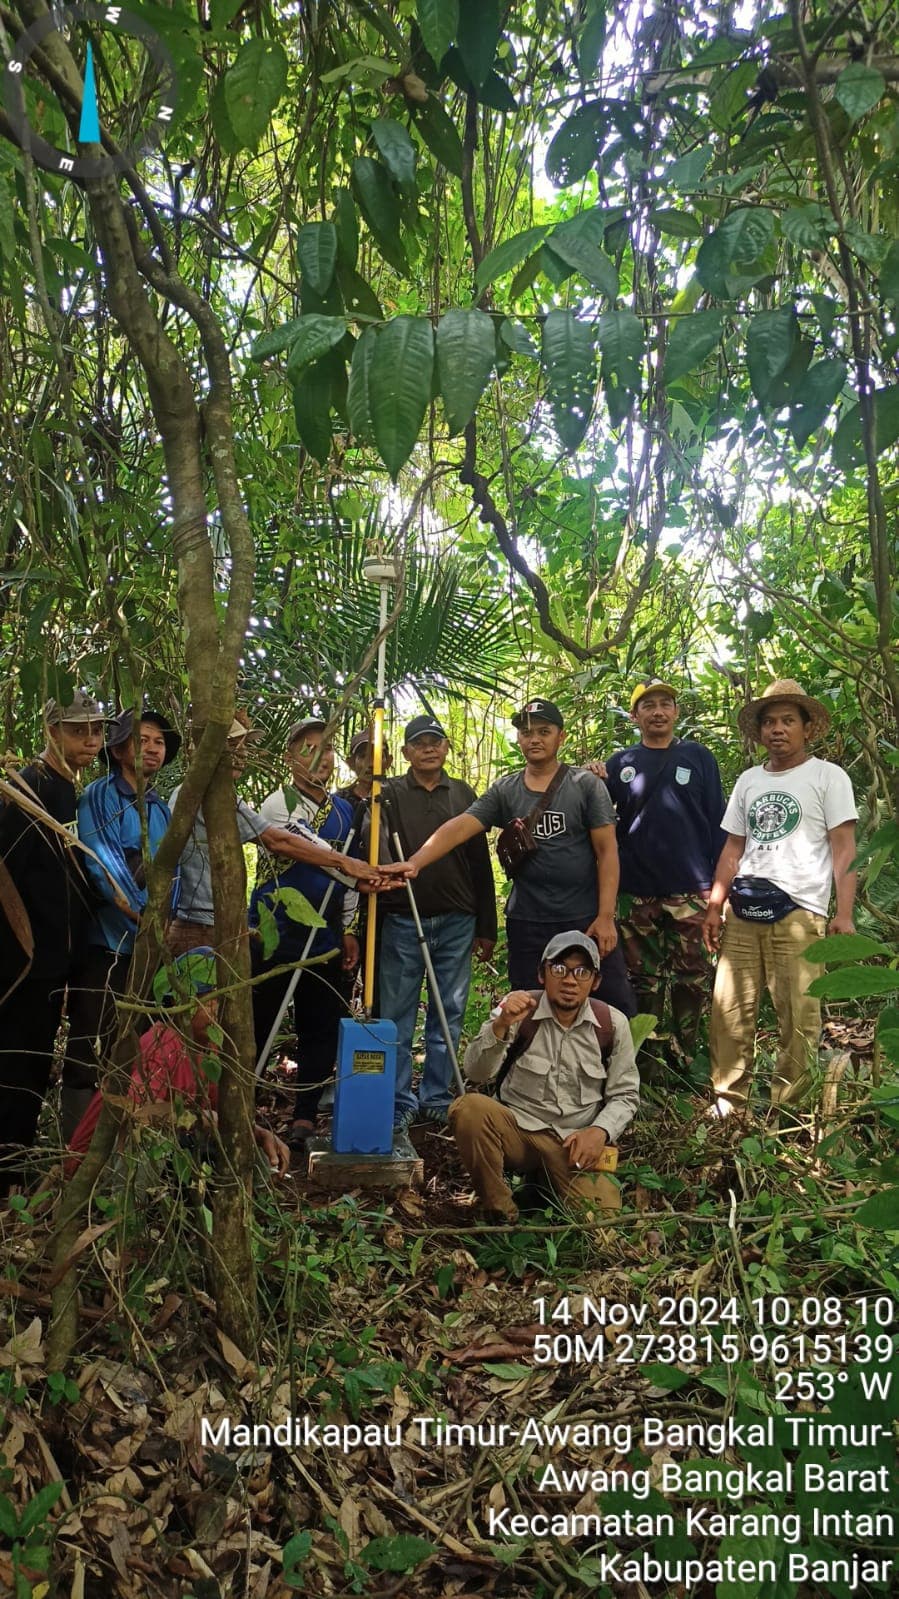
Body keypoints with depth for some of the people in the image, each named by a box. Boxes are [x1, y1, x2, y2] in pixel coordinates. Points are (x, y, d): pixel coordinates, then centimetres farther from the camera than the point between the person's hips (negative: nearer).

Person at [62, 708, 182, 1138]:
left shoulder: (162, 810, 15)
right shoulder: (99, 796, -4)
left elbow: (171, 873, 9)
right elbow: (103, 867, -15)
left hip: (150, 944, 6)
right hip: (105, 940, -6)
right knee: (91, 1049, -3)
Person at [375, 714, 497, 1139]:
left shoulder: (463, 794, 11)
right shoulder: (389, 794, 4)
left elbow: (480, 862, 11)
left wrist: (486, 927, 9)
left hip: (456, 923, 2)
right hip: (402, 921, -2)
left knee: (448, 1013, 8)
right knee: (398, 1014, 2)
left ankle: (437, 1097, 19)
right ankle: (400, 1101, 12)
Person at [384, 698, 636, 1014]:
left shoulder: (587, 785, -1)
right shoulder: (504, 791, 4)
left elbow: (607, 851, -4)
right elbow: (458, 827, -8)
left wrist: (605, 916, -11)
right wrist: (414, 862, -24)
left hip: (586, 919, -2)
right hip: (526, 923, 2)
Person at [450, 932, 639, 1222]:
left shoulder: (613, 1024, -1)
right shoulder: (518, 1009, -6)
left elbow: (625, 1095, 7)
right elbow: (476, 1073, -14)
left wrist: (599, 1131, -11)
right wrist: (501, 1025, -30)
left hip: (576, 1142, 1)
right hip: (516, 1129, 0)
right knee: (469, 1108, -31)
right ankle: (500, 1212, -10)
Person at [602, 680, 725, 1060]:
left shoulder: (698, 757, 6)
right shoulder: (619, 765, 8)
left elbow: (717, 820, 4)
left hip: (691, 891, -1)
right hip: (636, 895, 1)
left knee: (692, 979, 3)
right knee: (643, 980, 9)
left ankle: (686, 1056, 17)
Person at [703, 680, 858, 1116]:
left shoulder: (828, 776, 5)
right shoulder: (748, 780, 18)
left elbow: (843, 848, -1)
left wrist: (844, 913, -9)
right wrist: (714, 906, 12)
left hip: (798, 912, -4)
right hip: (742, 911, 4)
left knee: (798, 1016, -2)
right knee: (729, 1011, 2)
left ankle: (787, 1108, 10)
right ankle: (728, 1101, 14)